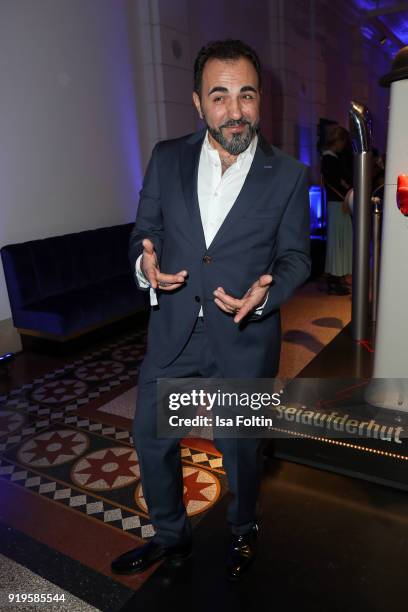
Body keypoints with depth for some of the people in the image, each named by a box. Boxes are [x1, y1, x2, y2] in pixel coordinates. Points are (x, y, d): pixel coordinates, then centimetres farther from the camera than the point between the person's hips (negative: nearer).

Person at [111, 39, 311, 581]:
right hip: (173, 331, 3)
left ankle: (243, 530, 50)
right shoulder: (167, 158, -1)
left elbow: (295, 256, -1)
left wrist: (267, 291, -22)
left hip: (244, 338, -2)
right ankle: (171, 537, 44)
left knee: (240, 447, 16)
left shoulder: (288, 176, -6)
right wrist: (146, 262, -18)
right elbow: (145, 230, 5)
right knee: (151, 439, 15)